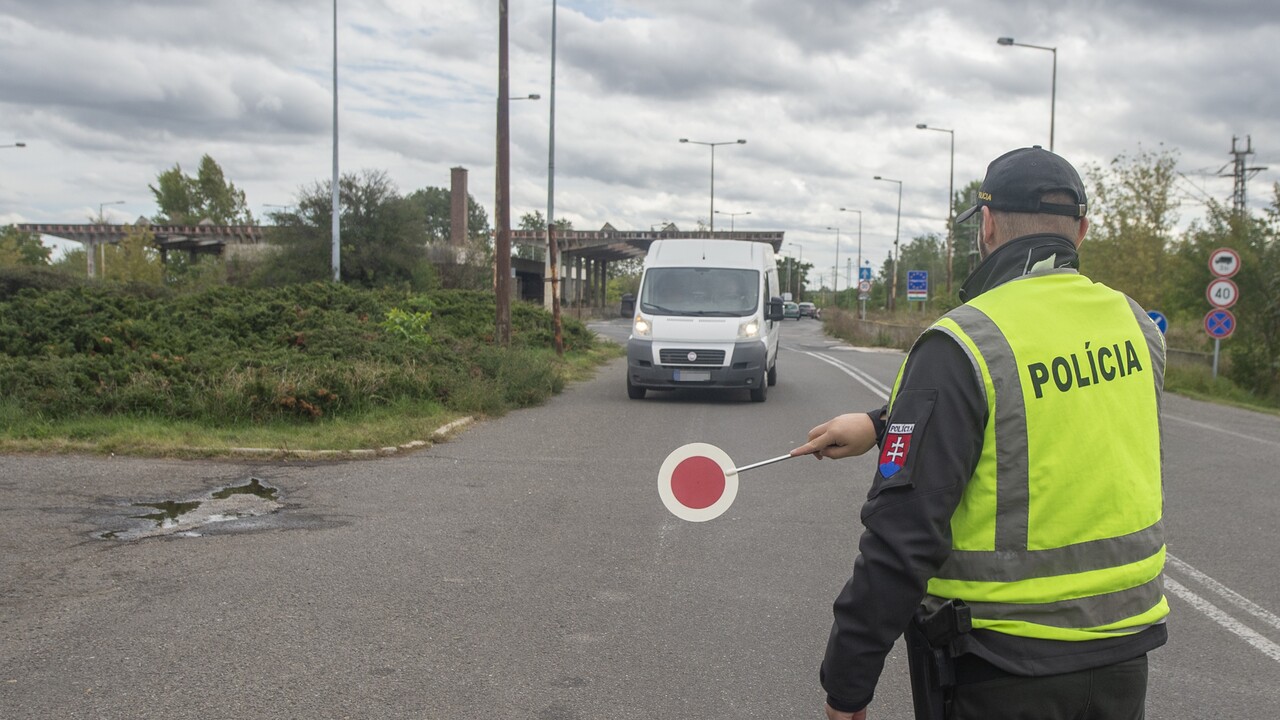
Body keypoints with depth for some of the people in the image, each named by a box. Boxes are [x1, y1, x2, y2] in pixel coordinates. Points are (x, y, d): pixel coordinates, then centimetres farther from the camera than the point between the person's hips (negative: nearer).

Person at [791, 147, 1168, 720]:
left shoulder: (959, 344, -20)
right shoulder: (1137, 327, 0)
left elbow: (903, 533, -22)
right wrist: (885, 425, 14)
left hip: (1003, 674, -6)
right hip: (1124, 657, 6)